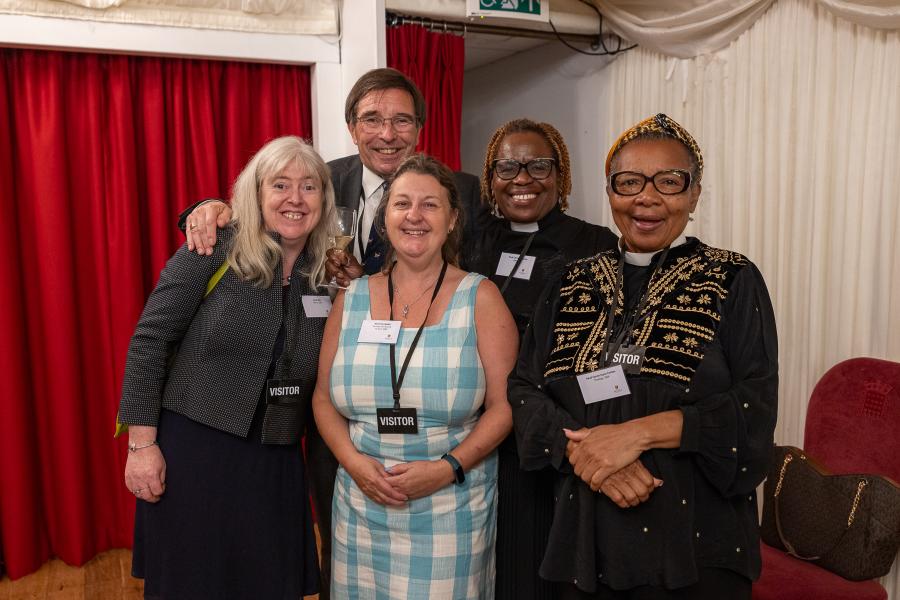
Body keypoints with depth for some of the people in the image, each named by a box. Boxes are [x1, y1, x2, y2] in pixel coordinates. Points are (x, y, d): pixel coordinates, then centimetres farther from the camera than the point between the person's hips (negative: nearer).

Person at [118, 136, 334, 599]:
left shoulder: (326, 274, 2)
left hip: (274, 461, 4)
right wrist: (142, 443, -12)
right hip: (192, 448, -3)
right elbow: (149, 340, -10)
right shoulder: (214, 250, -10)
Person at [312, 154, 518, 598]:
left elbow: (503, 404, -6)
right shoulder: (351, 299, 5)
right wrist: (354, 461, -8)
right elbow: (324, 399, 7)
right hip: (362, 506, 3)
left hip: (451, 512, -2)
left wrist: (448, 468, -17)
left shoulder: (480, 298, -3)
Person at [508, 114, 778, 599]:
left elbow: (755, 408, -11)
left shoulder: (733, 282, -3)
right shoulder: (573, 285, 6)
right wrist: (587, 450, -16)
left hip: (694, 542, -2)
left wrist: (638, 432, -21)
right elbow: (524, 389, 1)